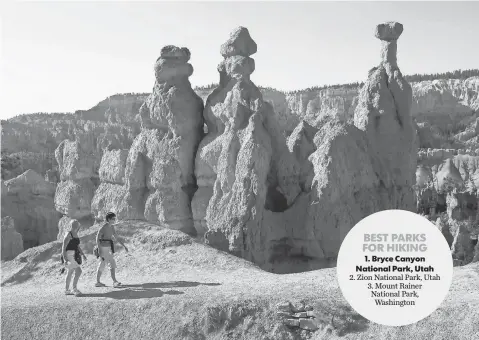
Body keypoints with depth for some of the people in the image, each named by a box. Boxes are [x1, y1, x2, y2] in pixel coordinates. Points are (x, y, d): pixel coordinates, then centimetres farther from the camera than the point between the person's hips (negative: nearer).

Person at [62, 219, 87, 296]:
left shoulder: (76, 234, 12)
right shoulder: (68, 235, -15)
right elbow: (64, 247, -17)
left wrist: (83, 254, 12)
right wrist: (65, 259, -22)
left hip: (74, 256, 9)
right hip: (69, 255, -9)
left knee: (70, 273, 12)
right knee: (78, 271, -13)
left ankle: (67, 290, 19)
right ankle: (74, 289, -7)